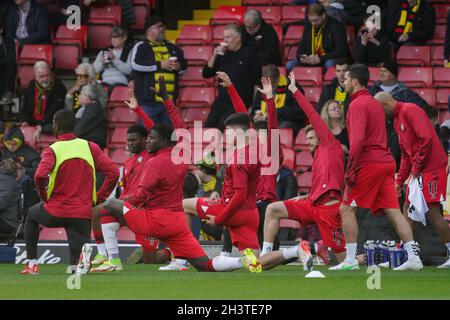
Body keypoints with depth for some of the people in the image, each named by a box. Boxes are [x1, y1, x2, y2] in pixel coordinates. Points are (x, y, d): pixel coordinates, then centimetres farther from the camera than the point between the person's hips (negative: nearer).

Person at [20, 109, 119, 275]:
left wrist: (45, 197, -4)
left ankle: (32, 264, 28)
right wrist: (99, 198, 7)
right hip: (83, 214, 2)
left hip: (55, 213, -2)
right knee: (78, 267, 3)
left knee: (32, 215, 34)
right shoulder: (90, 147, 5)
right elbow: (113, 172, -1)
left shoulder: (52, 150, -6)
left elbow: (40, 176, -23)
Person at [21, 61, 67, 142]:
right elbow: (26, 105, 19)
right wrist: (25, 121, 3)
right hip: (32, 124, 5)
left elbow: (54, 111, -18)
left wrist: (41, 127, -26)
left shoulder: (59, 87, -12)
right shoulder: (32, 85, 8)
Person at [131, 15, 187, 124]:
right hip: (149, 100, -6)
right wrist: (160, 65, -16)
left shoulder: (172, 48, 19)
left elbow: (184, 62, 27)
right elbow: (136, 64, -15)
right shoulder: (141, 47, 1)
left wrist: (179, 66, 1)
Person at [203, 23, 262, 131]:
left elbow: (257, 81, -3)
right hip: (222, 101, 5)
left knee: (223, 124, -28)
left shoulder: (249, 53, -1)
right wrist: (214, 56, -2)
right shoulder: (223, 54, 14)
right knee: (208, 125, -12)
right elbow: (206, 74, 11)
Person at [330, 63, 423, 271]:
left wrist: (350, 170, -18)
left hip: (368, 164, -8)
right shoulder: (374, 103, 20)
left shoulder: (358, 104, -9)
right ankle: (413, 257, -5)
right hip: (386, 162, 8)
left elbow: (358, 140, -19)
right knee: (393, 211, 3)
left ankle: (351, 260, -3)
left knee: (347, 209, 0)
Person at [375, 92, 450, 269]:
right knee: (408, 211, 10)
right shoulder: (397, 120, 19)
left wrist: (417, 167, -15)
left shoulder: (410, 111, -12)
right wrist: (400, 181, 18)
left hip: (432, 167, -10)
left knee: (433, 212, -11)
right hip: (417, 171, 10)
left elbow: (426, 138, -22)